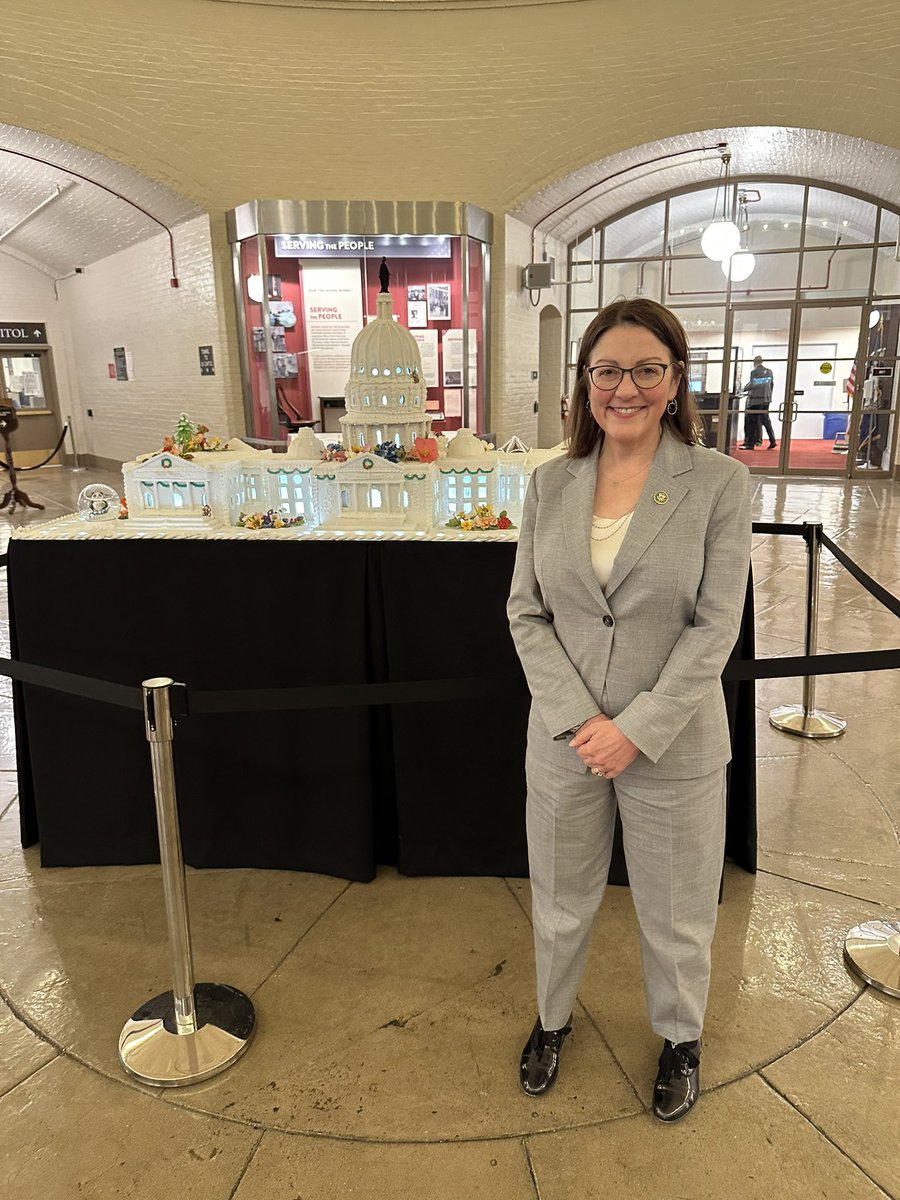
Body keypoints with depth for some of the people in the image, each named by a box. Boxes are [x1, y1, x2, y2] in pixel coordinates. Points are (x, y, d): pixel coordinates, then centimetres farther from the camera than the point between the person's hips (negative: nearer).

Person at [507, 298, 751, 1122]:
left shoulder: (720, 483, -9)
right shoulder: (550, 484, -1)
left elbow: (715, 627, -11)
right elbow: (526, 613, -2)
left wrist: (637, 730, -16)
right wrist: (578, 719, -13)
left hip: (675, 746, -2)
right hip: (564, 740, 2)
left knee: (676, 916, 19)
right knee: (561, 906, 21)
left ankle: (681, 1039, 50)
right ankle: (553, 1019, 51)